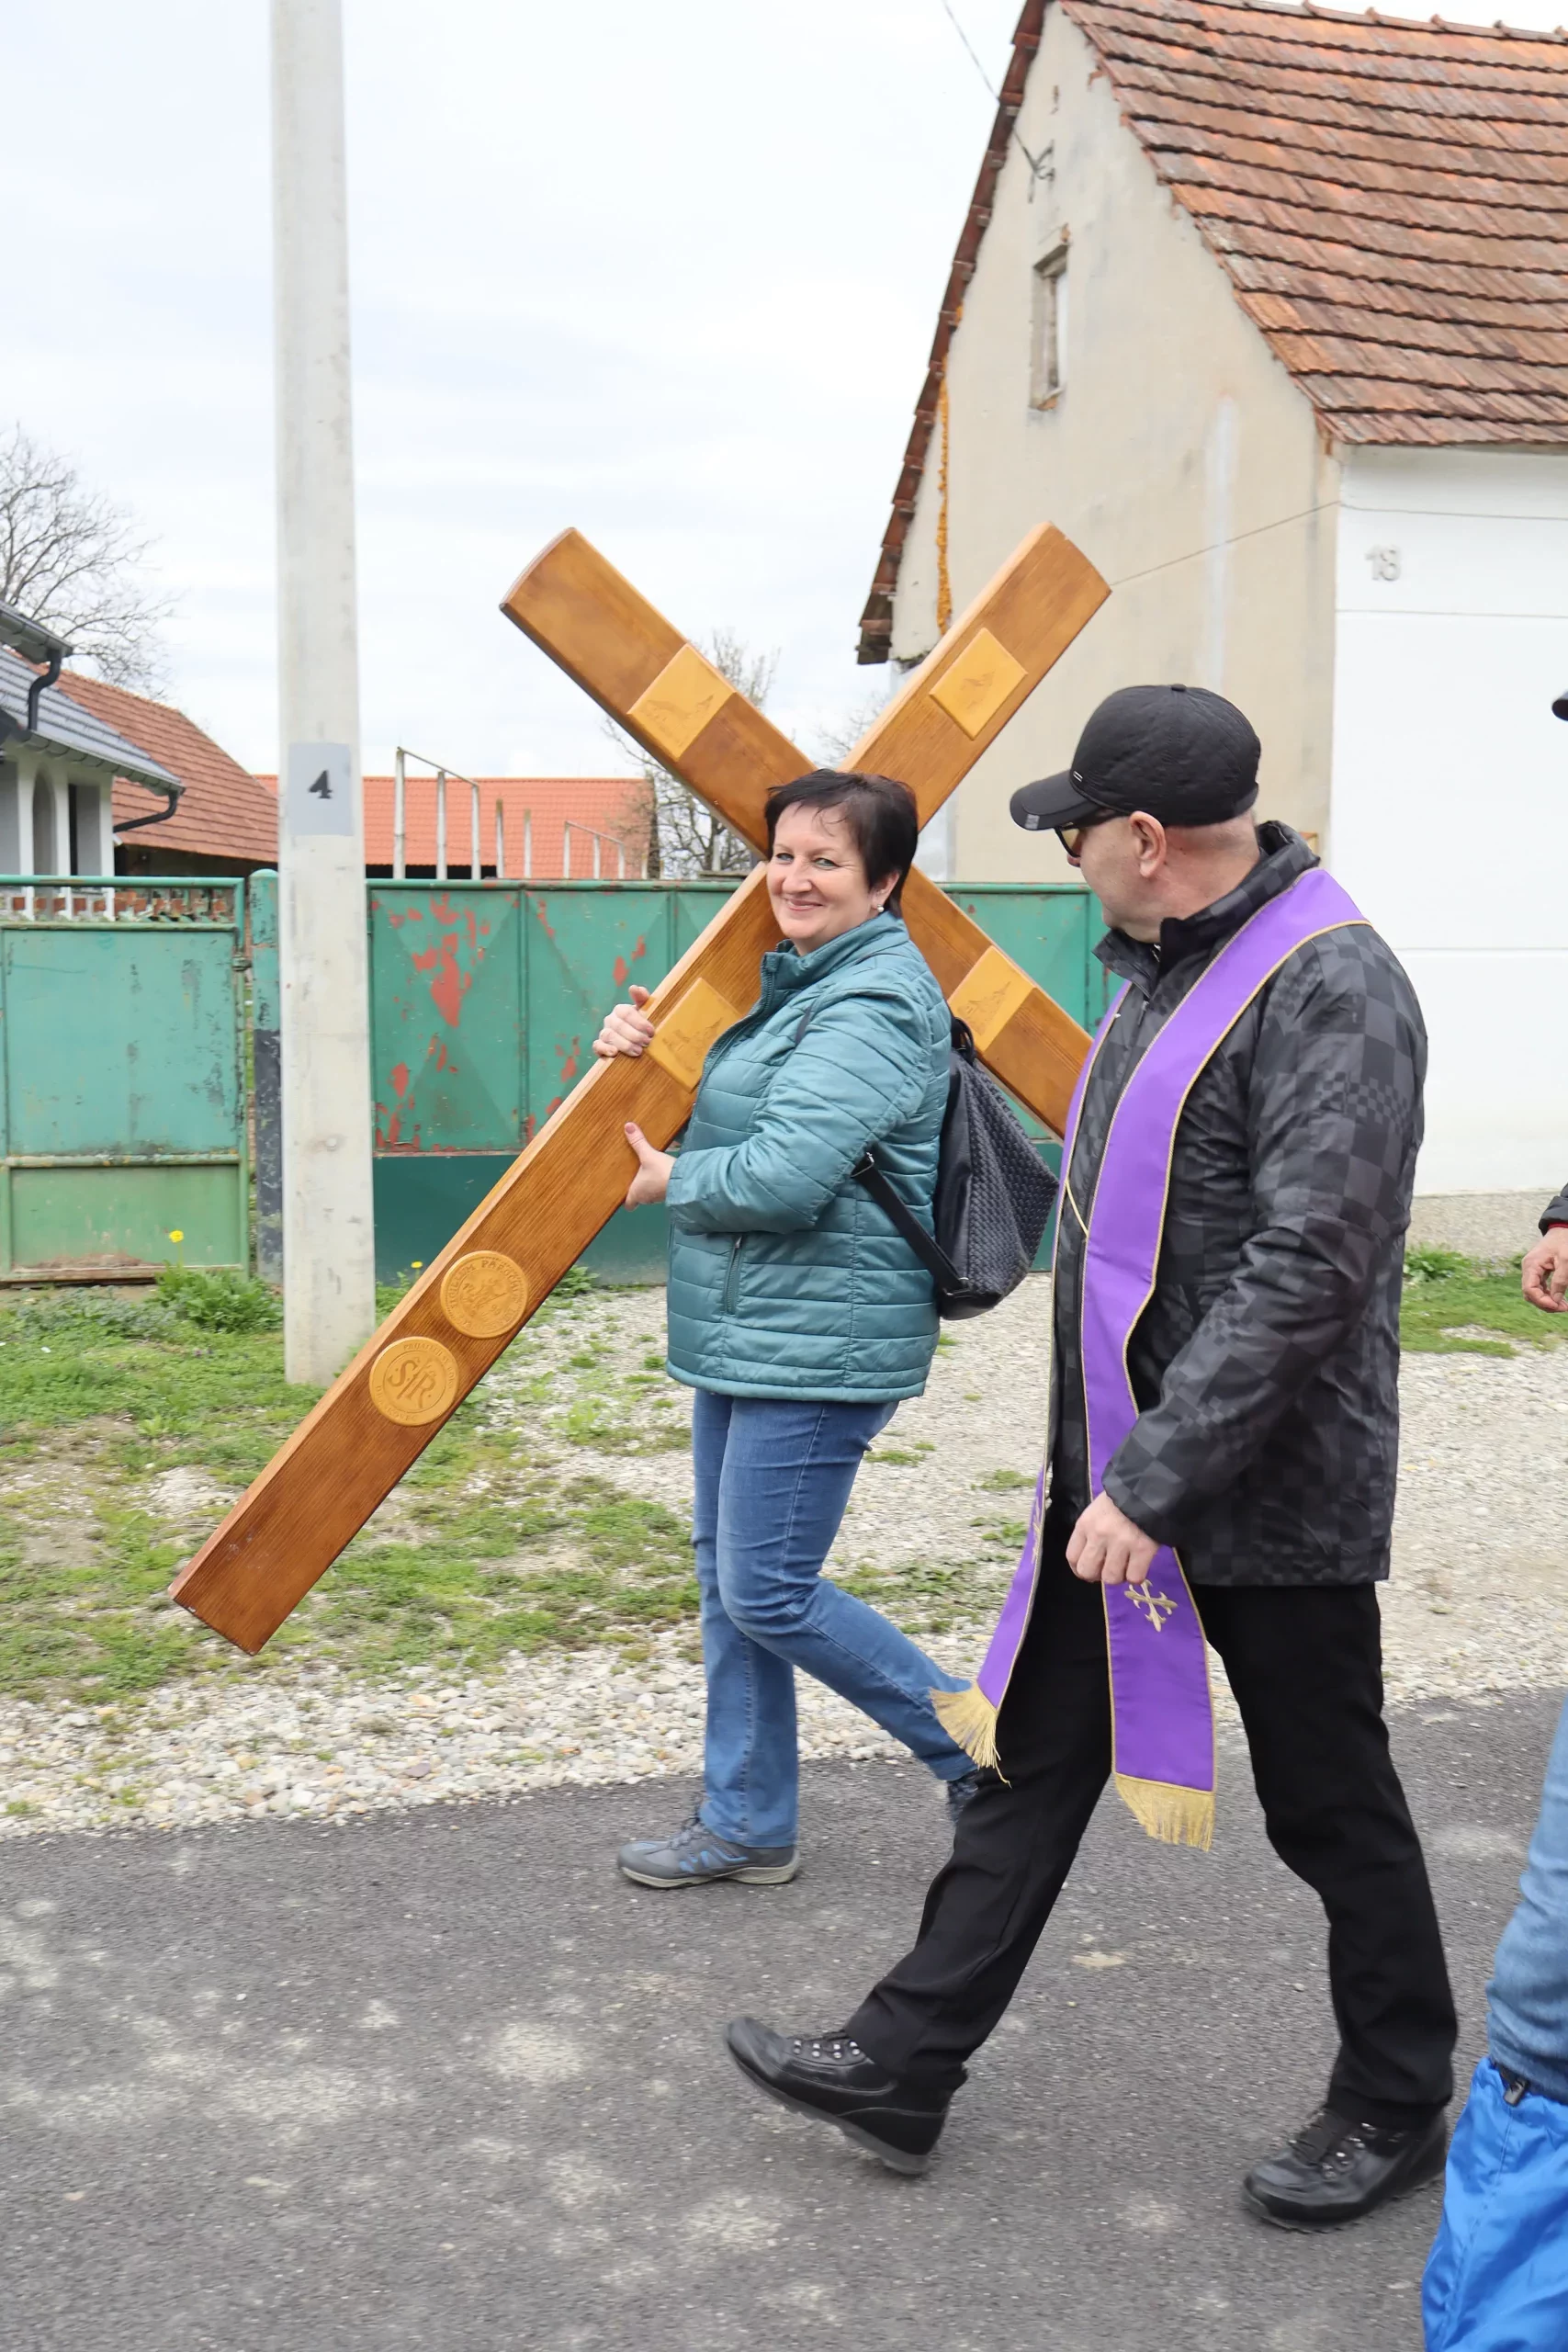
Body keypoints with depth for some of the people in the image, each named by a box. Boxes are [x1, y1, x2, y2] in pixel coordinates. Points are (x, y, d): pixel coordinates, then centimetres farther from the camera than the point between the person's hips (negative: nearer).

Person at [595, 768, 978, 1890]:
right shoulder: (798, 984, 16)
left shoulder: (875, 1006, -17)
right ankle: (747, 1825, 27)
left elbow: (785, 1177, -27)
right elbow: (709, 1110, 24)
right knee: (728, 1576, 14)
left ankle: (983, 1749, 12)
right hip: (746, 1333, 10)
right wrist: (641, 1045, 4)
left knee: (769, 1594, -5)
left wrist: (671, 1180, -9)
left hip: (819, 1342, -10)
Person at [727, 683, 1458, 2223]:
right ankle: (904, 2067, 25)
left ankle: (1394, 2109, 31)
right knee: (1033, 1763, 13)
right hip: (1117, 1473, 9)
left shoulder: (1329, 992, -20)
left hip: (1266, 1492, -9)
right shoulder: (1164, 963, 11)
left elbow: (1307, 1272, -27)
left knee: (1331, 1808, 9)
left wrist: (1155, 1476, -26)